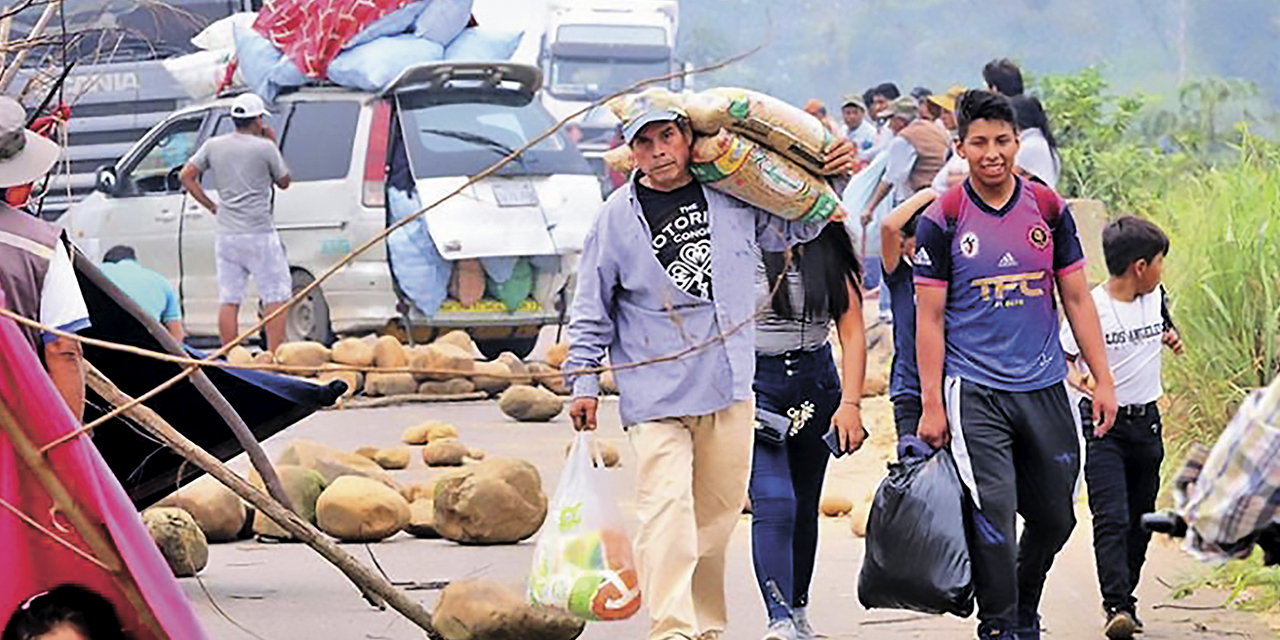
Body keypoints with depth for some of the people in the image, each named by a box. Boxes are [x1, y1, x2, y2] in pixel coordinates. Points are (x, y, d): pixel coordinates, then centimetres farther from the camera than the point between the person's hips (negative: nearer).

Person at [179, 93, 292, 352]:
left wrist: (211, 205, 11)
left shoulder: (214, 146, 6)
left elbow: (187, 176, 6)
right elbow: (283, 182, 7)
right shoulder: (264, 148, -7)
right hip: (259, 234, -5)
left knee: (229, 301, 6)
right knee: (276, 297, 1)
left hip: (227, 234, 5)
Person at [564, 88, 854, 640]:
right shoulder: (616, 218, -1)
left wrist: (830, 179, 9)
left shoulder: (732, 196, 5)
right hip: (655, 394, -3)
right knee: (666, 511, -15)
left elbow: (795, 226, 24)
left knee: (719, 511, 10)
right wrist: (584, 382, 1)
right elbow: (592, 310, 5)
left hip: (730, 389, 3)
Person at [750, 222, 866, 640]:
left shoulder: (830, 246, 3)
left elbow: (852, 330, 3)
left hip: (816, 379, 4)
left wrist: (850, 403, -5)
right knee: (773, 504, -16)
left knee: (805, 505, 12)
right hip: (755, 381, -4)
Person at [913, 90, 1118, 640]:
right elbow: (929, 317, -2)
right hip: (974, 391, -4)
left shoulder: (1049, 209, 5)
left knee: (1055, 518, 10)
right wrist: (931, 405, -7)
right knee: (993, 516, -12)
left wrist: (1103, 379, 5)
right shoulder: (942, 220, -4)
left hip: (1044, 388, 4)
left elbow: (1076, 298, 11)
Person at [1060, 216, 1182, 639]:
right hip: (1103, 423, -6)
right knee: (1111, 519, -15)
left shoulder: (1155, 296, 4)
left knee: (1140, 519, 10)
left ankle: (1127, 599, 20)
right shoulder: (1091, 307, -15)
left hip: (1147, 421, 6)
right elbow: (1063, 358, -9)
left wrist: (1171, 339, 2)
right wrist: (1083, 381, -27)